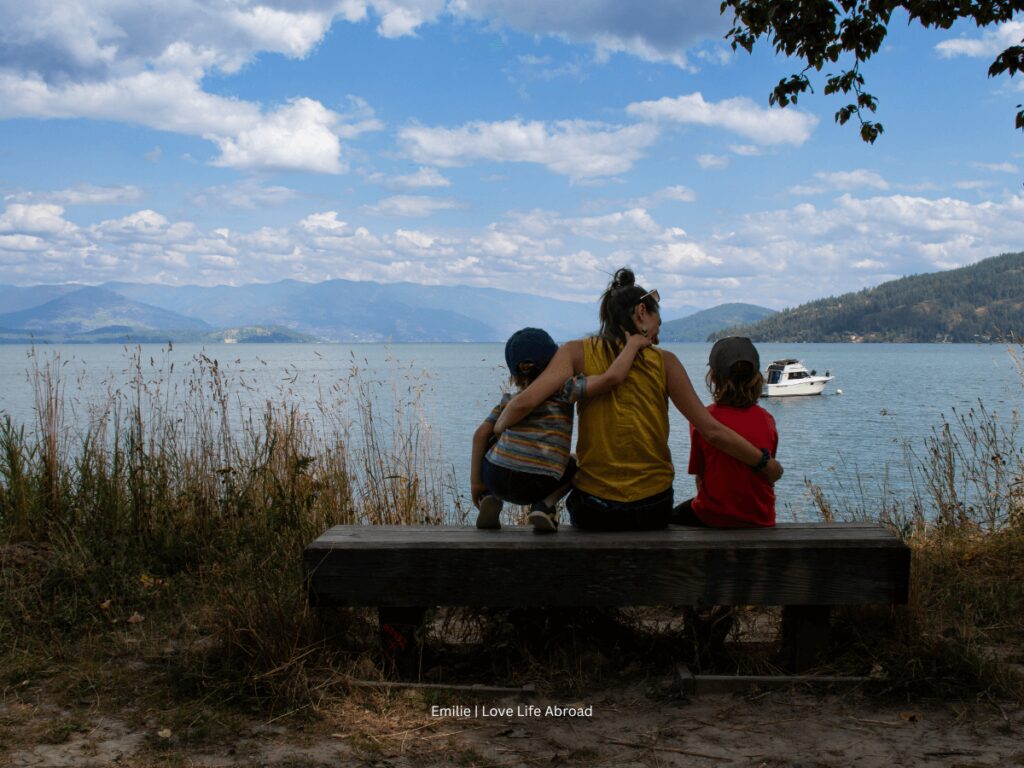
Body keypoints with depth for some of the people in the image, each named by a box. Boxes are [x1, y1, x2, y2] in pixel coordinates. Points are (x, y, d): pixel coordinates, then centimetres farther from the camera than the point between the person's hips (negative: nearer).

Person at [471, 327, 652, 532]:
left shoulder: (510, 399, 15)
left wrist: (475, 481, 11)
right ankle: (545, 506, 2)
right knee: (573, 466, 31)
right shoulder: (563, 390, 2)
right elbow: (611, 377, -11)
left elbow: (481, 433, 7)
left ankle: (489, 500, 11)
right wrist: (633, 344, 2)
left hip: (495, 478, 2)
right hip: (534, 489, -2)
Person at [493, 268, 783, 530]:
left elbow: (525, 402, -17)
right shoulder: (663, 361, -3)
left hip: (593, 511, 0)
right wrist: (765, 463, 8)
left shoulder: (578, 352, -4)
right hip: (654, 510, 1)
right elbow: (712, 431, -4)